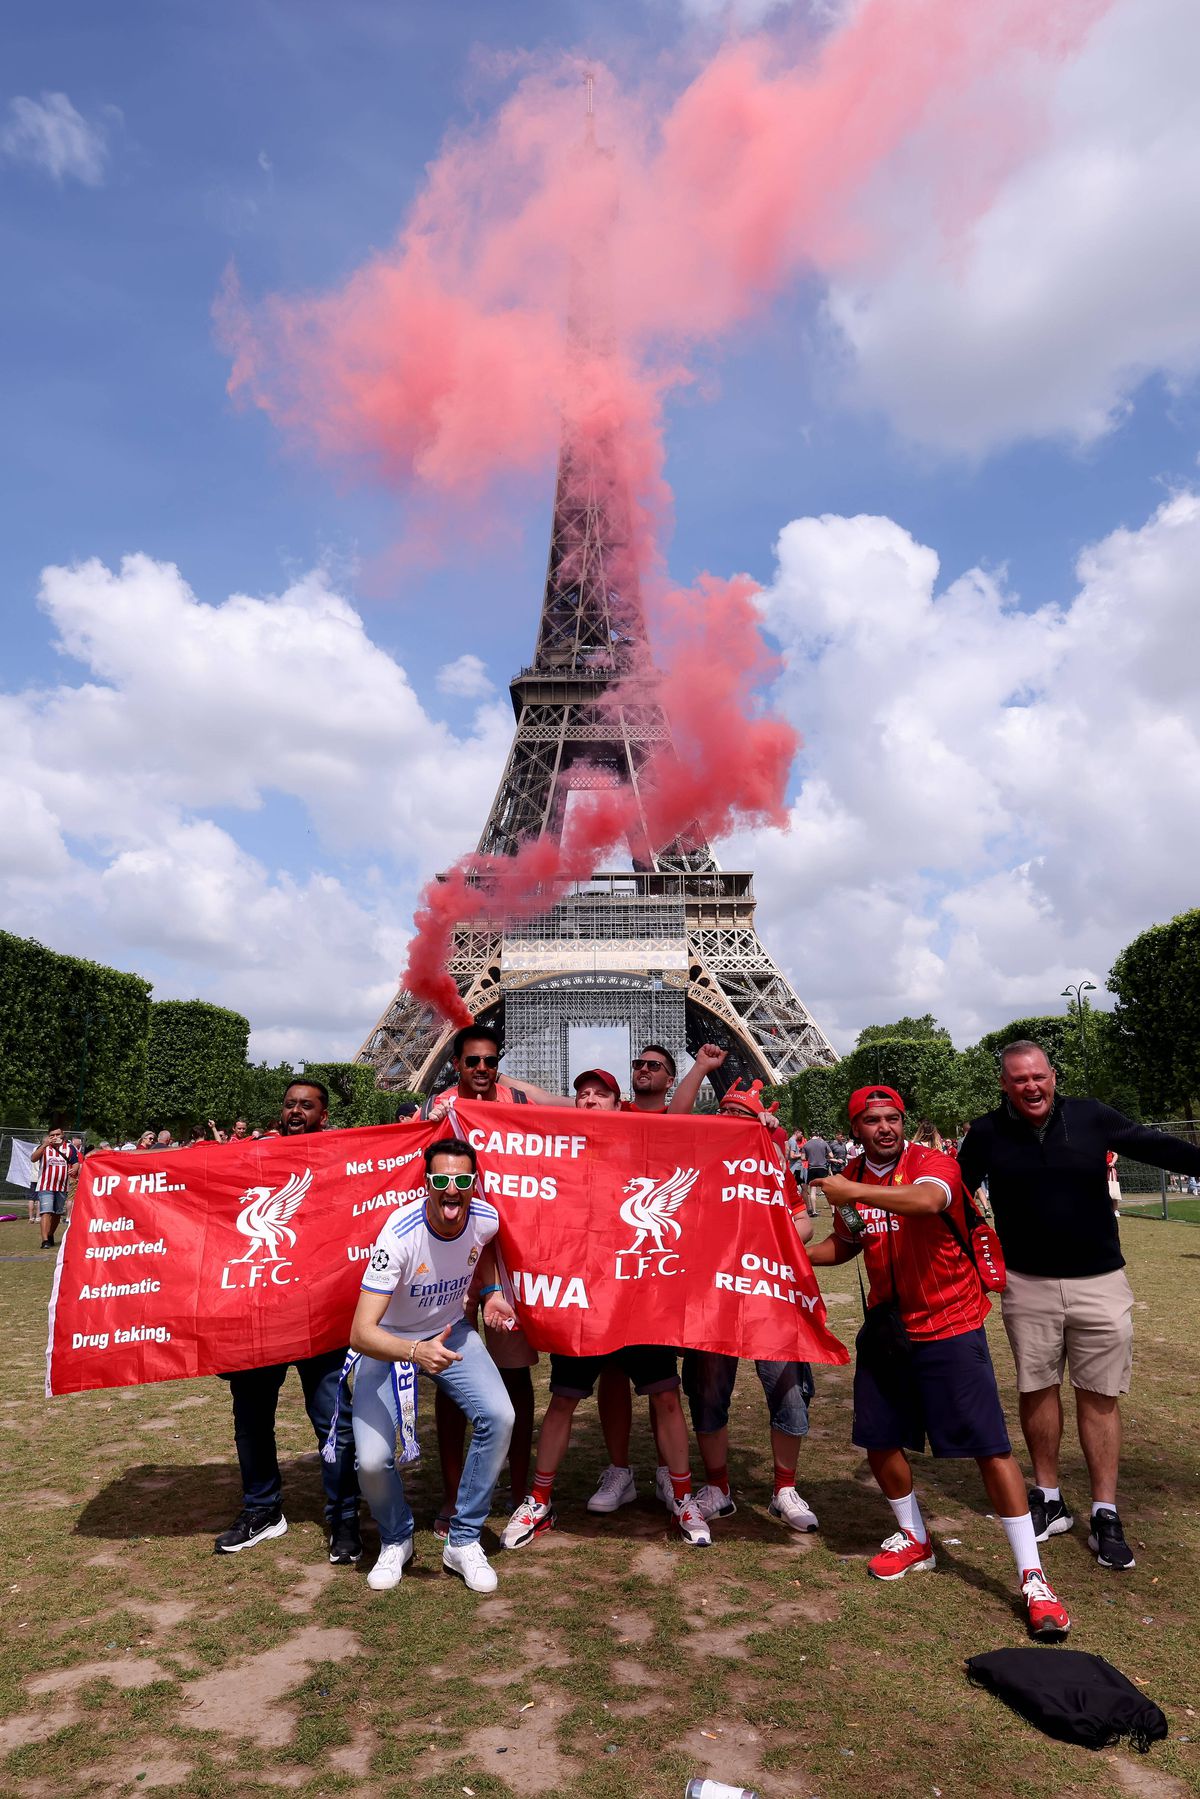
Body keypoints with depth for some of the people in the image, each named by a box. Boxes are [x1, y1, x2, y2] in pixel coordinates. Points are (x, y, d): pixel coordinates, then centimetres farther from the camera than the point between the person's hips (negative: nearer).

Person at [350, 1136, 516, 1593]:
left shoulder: (485, 1219, -19)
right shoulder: (399, 1235, -34)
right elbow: (360, 1333, -38)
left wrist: (492, 1292, -4)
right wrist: (415, 1352, -56)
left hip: (450, 1331, 3)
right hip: (389, 1342, -3)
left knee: (499, 1417, -19)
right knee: (372, 1459, -19)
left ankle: (464, 1542, 2)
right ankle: (396, 1542, 16)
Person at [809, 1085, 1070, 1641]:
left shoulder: (932, 1163, -18)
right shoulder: (851, 1178, 1)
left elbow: (927, 1200, -43)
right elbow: (844, 1244, 18)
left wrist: (853, 1192, -39)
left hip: (948, 1327, -5)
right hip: (885, 1326, 6)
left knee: (990, 1446, -4)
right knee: (879, 1440, 11)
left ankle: (1032, 1577, 11)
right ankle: (914, 1539, 36)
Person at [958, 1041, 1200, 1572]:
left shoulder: (1091, 1117, -5)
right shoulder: (987, 1134, -5)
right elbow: (956, 1191, 3)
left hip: (1100, 1282, 0)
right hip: (1028, 1285, 0)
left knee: (1100, 1397, 6)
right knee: (1037, 1390, 11)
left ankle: (1105, 1515, 18)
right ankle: (1049, 1500, 27)